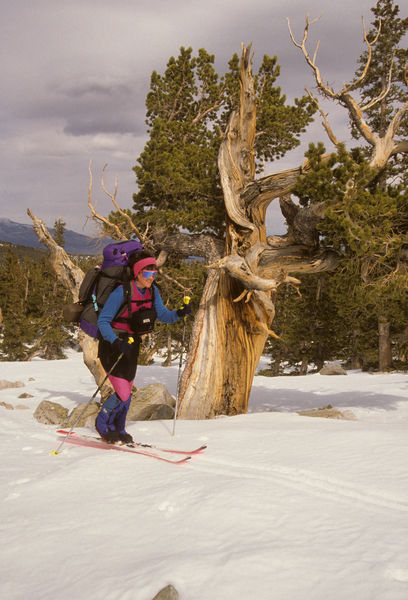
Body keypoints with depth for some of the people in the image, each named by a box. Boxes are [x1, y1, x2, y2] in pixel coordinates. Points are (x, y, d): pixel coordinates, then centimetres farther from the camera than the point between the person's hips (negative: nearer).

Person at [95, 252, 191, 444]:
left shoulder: (152, 291, -1)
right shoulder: (121, 292, -22)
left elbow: (162, 315, 3)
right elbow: (103, 321, -20)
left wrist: (179, 313, -17)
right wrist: (116, 342, -35)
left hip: (131, 344, 7)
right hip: (112, 345, -7)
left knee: (127, 394, 14)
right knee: (122, 394, -13)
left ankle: (118, 429, 33)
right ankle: (102, 423, 13)